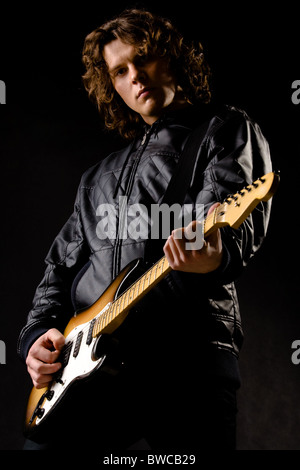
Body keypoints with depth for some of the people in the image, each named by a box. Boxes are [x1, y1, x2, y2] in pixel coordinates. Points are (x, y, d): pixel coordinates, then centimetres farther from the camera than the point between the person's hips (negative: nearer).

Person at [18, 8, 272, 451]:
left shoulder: (227, 129, 10)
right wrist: (40, 332, 10)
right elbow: (60, 265, 27)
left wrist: (215, 258, -32)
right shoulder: (100, 176, 27)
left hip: (186, 351, -5)